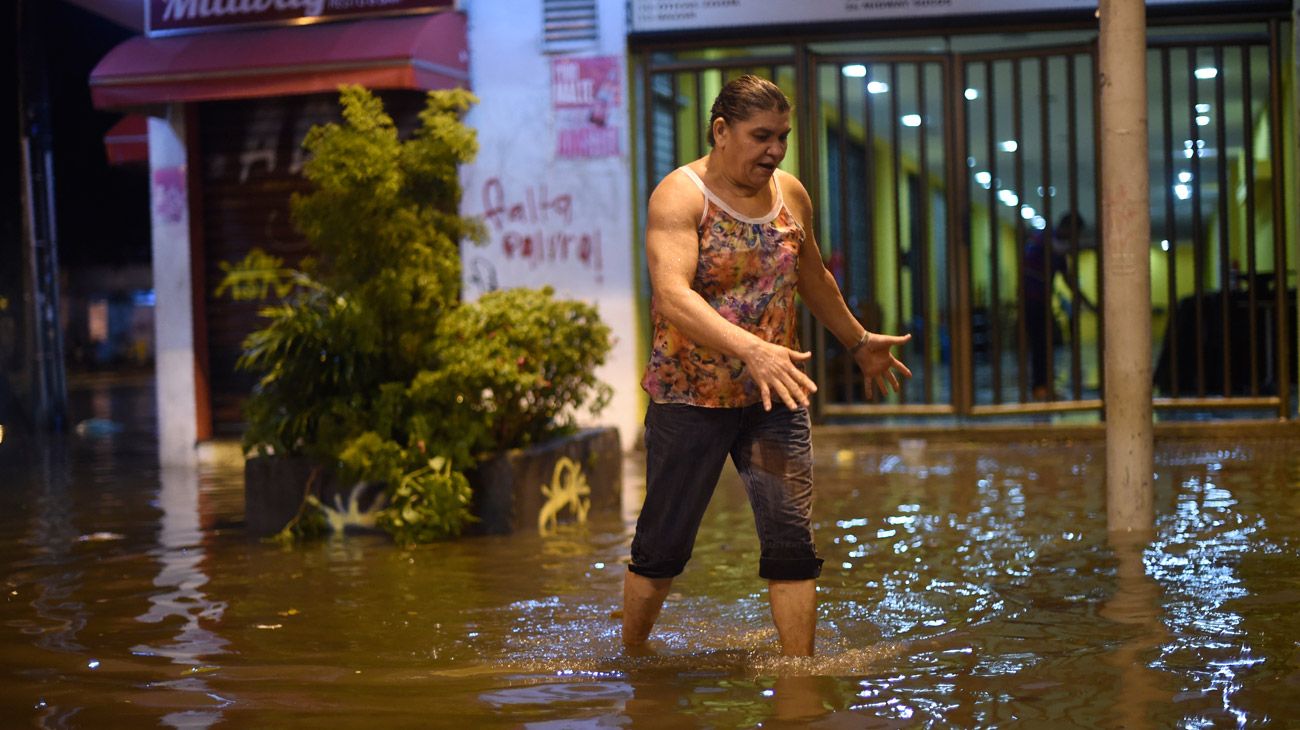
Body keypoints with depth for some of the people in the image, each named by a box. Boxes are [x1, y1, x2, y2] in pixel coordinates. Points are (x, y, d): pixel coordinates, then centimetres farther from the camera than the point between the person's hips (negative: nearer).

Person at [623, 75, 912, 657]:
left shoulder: (791, 194, 6)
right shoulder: (680, 195, -13)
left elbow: (812, 278, 24)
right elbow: (672, 296, -28)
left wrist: (859, 342, 31)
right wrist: (751, 350, -40)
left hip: (774, 397, 5)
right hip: (689, 397, -4)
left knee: (793, 539, -2)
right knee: (664, 542, 7)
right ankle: (630, 653, 29)